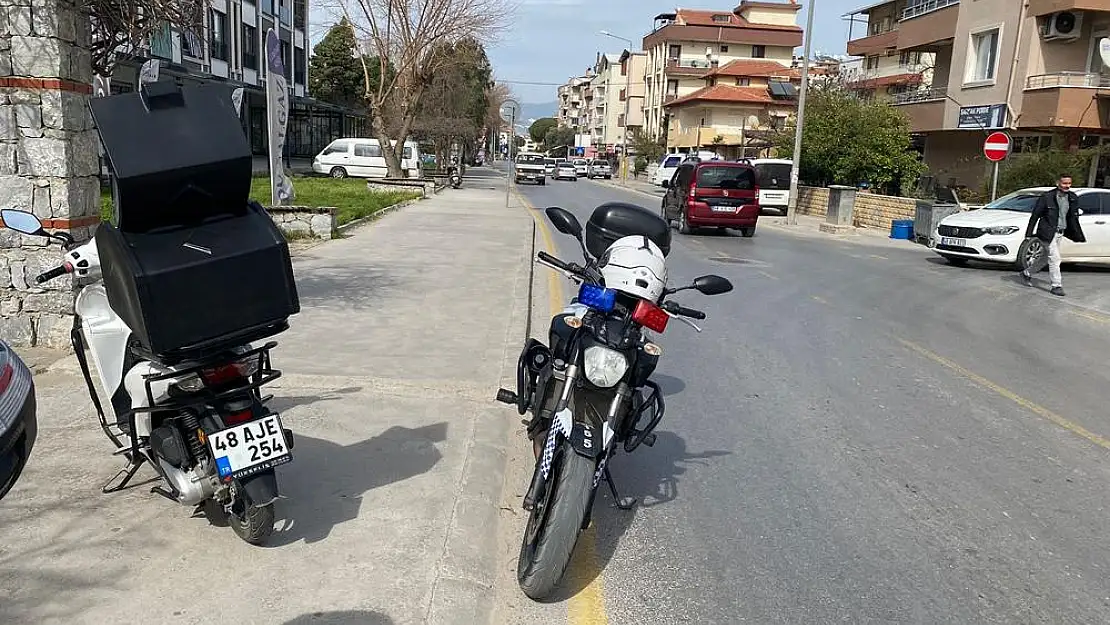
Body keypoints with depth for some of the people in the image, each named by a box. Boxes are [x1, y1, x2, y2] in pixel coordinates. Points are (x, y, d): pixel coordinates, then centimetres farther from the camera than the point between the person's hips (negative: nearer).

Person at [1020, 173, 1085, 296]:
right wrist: (1029, 233, -10)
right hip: (1047, 232, -7)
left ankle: (1027, 273, 36)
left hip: (1060, 232, 7)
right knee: (1054, 258, -9)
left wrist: (1078, 235, 11)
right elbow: (1035, 215, -9)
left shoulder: (1073, 198, 4)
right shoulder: (1047, 197, -13)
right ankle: (1057, 285, -3)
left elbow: (1073, 218, 12)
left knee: (1046, 256, 17)